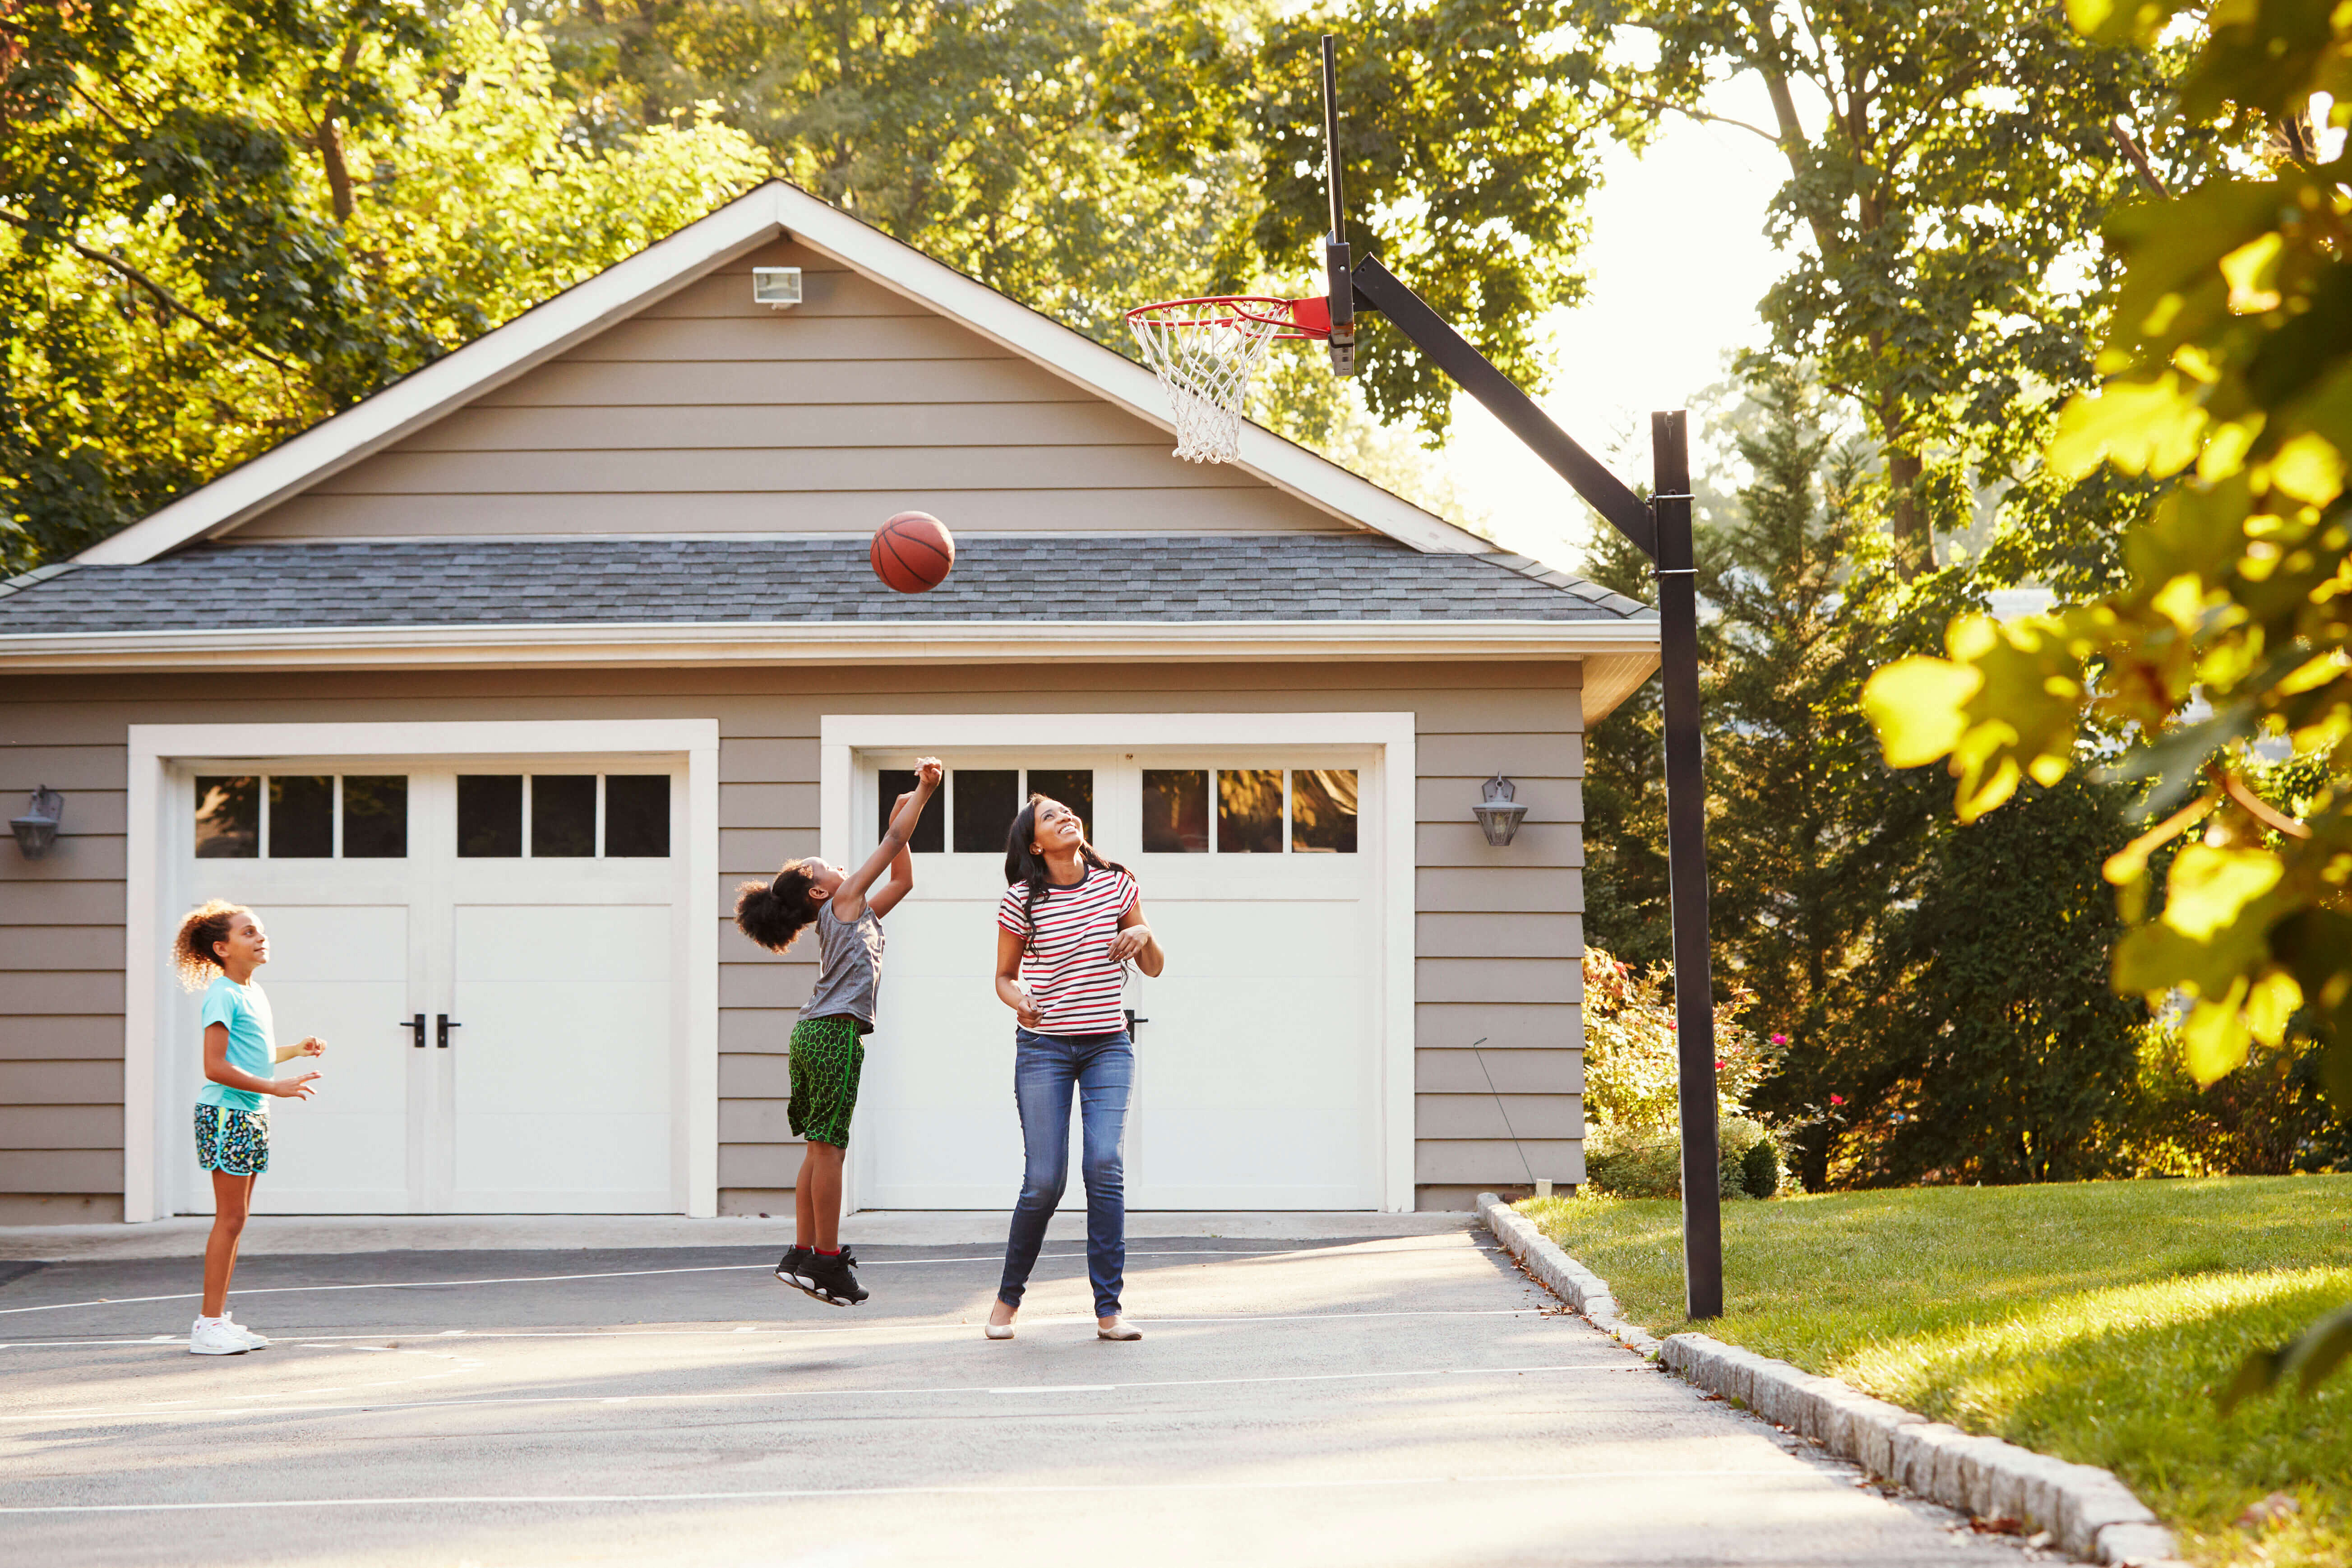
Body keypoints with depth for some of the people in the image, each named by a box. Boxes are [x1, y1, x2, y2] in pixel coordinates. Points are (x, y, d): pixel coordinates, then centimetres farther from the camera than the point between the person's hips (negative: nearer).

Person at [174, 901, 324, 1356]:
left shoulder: (253, 993, 15)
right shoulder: (222, 996, -14)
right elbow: (216, 1067, -20)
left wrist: (296, 1050, 16)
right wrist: (276, 1087, -21)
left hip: (251, 1116, 9)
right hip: (226, 1114, -9)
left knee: (236, 1218, 10)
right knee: (230, 1217, -9)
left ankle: (217, 1318, 14)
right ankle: (209, 1325, -7)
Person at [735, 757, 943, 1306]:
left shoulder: (858, 914, 23)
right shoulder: (844, 901, 1)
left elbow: (902, 880, 30)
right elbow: (893, 844, -1)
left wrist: (905, 814, 24)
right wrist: (922, 793, 5)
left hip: (813, 1034, 9)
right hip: (835, 1031, -9)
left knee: (821, 1148, 11)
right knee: (827, 1146, -8)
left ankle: (803, 1254, 12)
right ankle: (828, 1262, -8)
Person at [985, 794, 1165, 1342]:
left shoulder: (1117, 884, 3)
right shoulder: (1022, 900, -4)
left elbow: (1154, 967, 10)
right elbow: (1004, 976, 6)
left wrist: (1144, 935, -12)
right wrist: (1018, 999, -17)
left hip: (1108, 1045, 2)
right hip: (1044, 1048, -2)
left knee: (1104, 1163, -16)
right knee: (1045, 1180, -7)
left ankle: (1109, 1309, -12)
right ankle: (1009, 1295, 17)